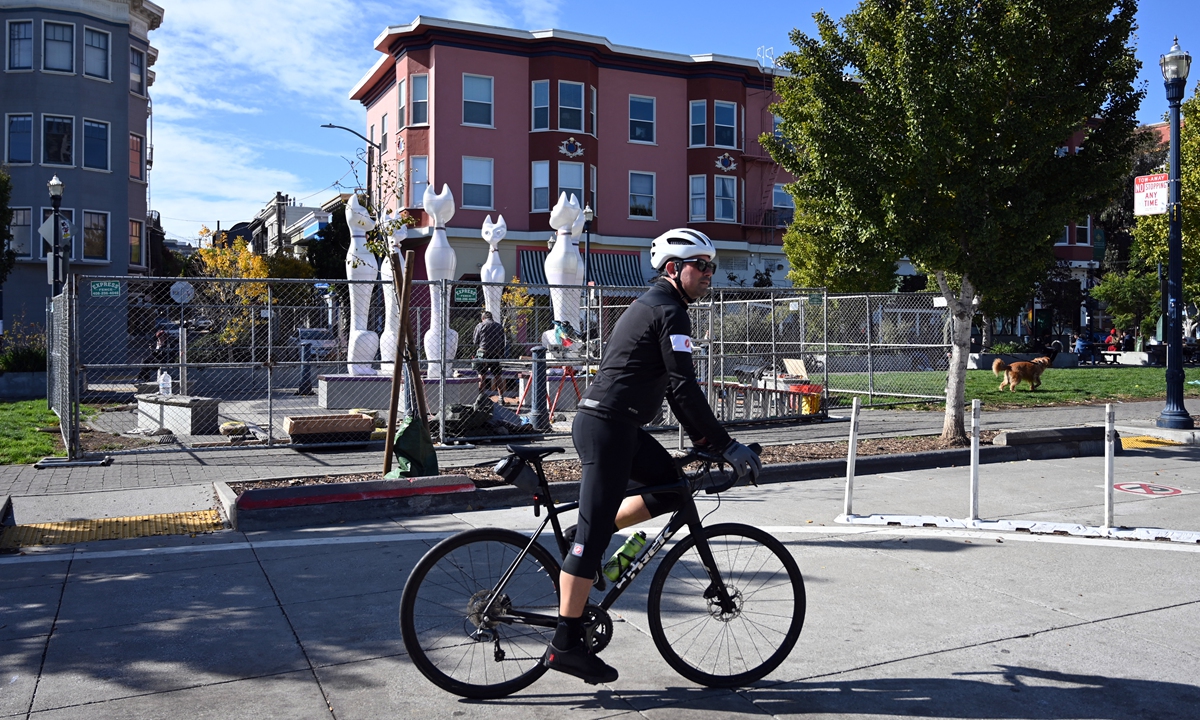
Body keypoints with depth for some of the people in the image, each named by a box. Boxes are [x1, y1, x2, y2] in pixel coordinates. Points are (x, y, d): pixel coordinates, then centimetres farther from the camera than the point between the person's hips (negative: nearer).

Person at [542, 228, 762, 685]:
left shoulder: (652, 305, 21)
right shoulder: (670, 311, -10)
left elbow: (672, 386, 24)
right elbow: (686, 389, -17)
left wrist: (702, 438, 22)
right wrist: (726, 446, -13)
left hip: (617, 425, 10)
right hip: (608, 427, -10)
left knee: (674, 488, 14)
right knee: (594, 533, -6)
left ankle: (583, 541, 15)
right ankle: (566, 644, 1)